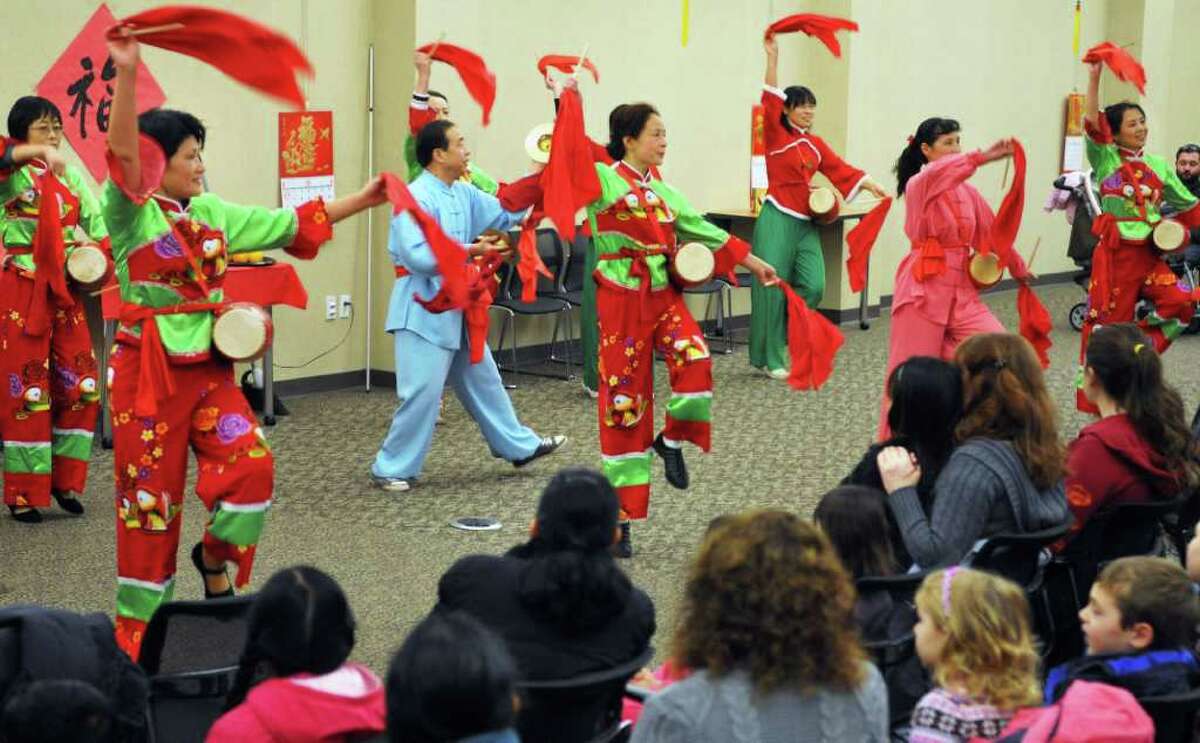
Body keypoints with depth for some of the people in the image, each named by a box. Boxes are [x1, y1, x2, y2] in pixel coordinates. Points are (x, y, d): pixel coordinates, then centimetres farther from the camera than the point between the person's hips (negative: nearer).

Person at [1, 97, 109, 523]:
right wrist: (36, 152, -38)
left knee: (80, 385, 4)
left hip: (68, 289, 5)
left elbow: (100, 229, 15)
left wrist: (96, 252, -4)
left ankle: (65, 480, 17)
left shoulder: (72, 176, 12)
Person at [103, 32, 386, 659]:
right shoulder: (131, 213, -9)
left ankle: (216, 562, 15)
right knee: (150, 494, 0)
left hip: (208, 366, 6)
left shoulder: (210, 213, 10)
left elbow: (288, 225, 17)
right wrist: (126, 76, -42)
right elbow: (122, 153, -27)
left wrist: (361, 201, 15)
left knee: (249, 463, -11)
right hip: (149, 368, -6)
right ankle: (139, 627, 12)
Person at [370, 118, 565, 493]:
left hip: (455, 305, 9)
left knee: (482, 380, 20)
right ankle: (391, 469, 4)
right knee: (423, 392, -8)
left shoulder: (463, 194, 8)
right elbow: (417, 256, -28)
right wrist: (471, 250, -24)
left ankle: (519, 446, 32)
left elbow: (506, 213, 16)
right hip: (424, 308, -9)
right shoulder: (416, 198, -20)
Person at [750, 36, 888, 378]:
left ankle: (784, 338, 19)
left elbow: (841, 169, 14)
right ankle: (770, 358, 5)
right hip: (777, 220, -6)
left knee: (813, 288, -3)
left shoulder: (815, 144, 13)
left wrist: (870, 185, 3)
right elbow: (771, 100, -15)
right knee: (773, 288, -4)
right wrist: (772, 58, -22)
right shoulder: (776, 137, -4)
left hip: (806, 223, 6)